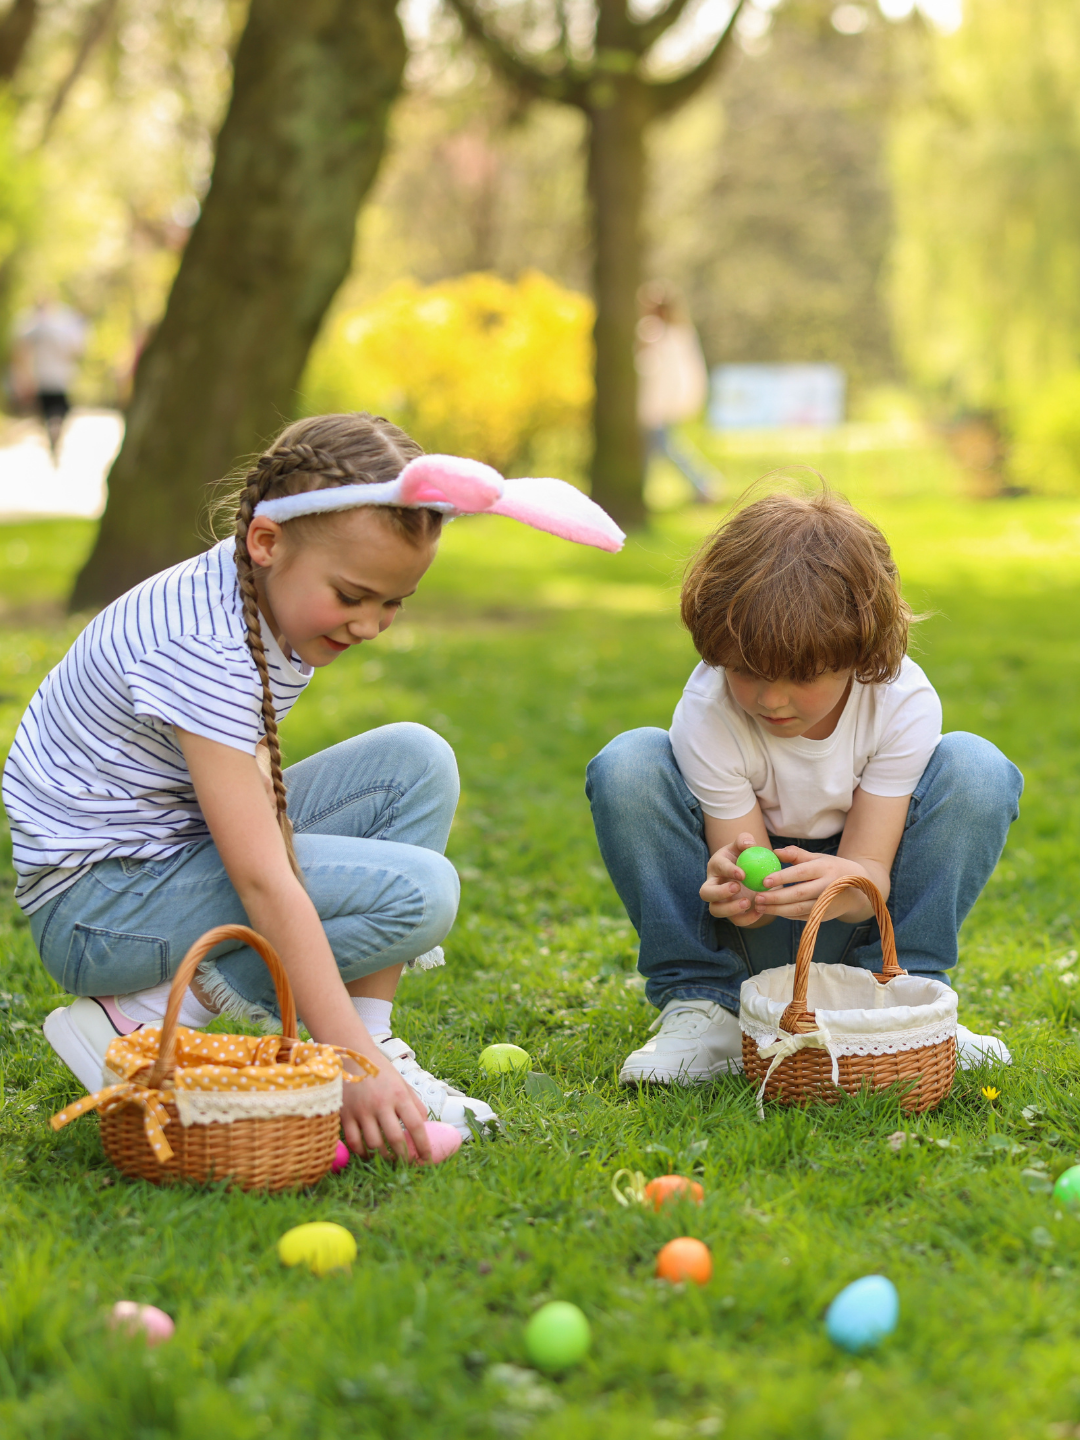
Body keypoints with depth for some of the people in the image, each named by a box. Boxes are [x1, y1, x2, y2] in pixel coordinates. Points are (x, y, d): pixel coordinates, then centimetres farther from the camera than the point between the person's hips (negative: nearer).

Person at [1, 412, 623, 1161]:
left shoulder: (285, 596, -1)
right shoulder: (200, 647, -29)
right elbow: (263, 880, -32)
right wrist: (350, 1063, -35)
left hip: (185, 846, 9)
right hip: (96, 898, -9)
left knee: (416, 763, -3)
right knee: (415, 892, -20)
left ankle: (375, 1041, -4)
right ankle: (134, 1022, -14)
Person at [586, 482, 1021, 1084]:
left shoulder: (904, 702, -22)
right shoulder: (706, 716, -24)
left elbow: (872, 876, -23)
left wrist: (847, 884, -49)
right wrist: (738, 890, -47)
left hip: (851, 917, 0)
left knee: (975, 768, -25)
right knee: (629, 766, -26)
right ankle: (702, 1009, -17)